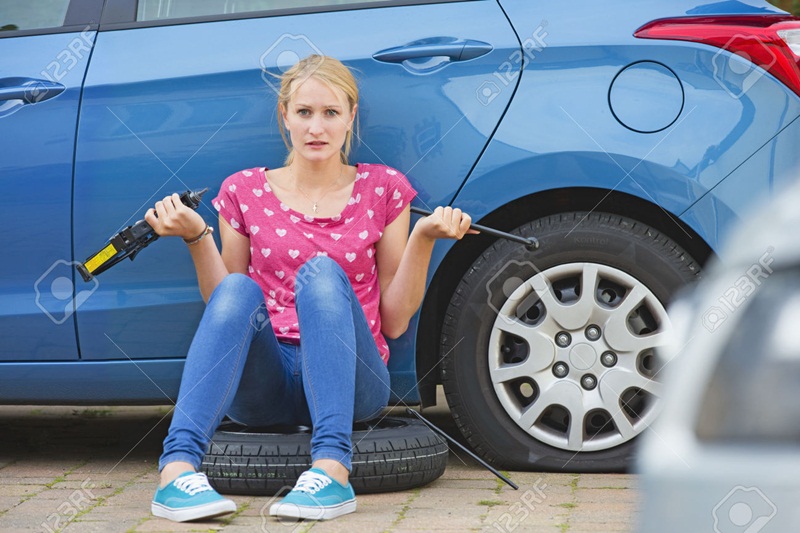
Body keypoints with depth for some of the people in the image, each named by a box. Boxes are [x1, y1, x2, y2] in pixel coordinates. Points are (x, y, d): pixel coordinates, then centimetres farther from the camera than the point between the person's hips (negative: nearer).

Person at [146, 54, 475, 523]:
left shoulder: (383, 189, 10)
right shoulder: (245, 191, 11)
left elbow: (394, 321, 6)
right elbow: (224, 310, 9)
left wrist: (423, 238, -7)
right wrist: (197, 238, -4)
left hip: (350, 382, -1)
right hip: (263, 384, 1)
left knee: (321, 272, -29)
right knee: (240, 289, -30)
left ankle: (331, 469, -46)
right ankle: (178, 468, -48)